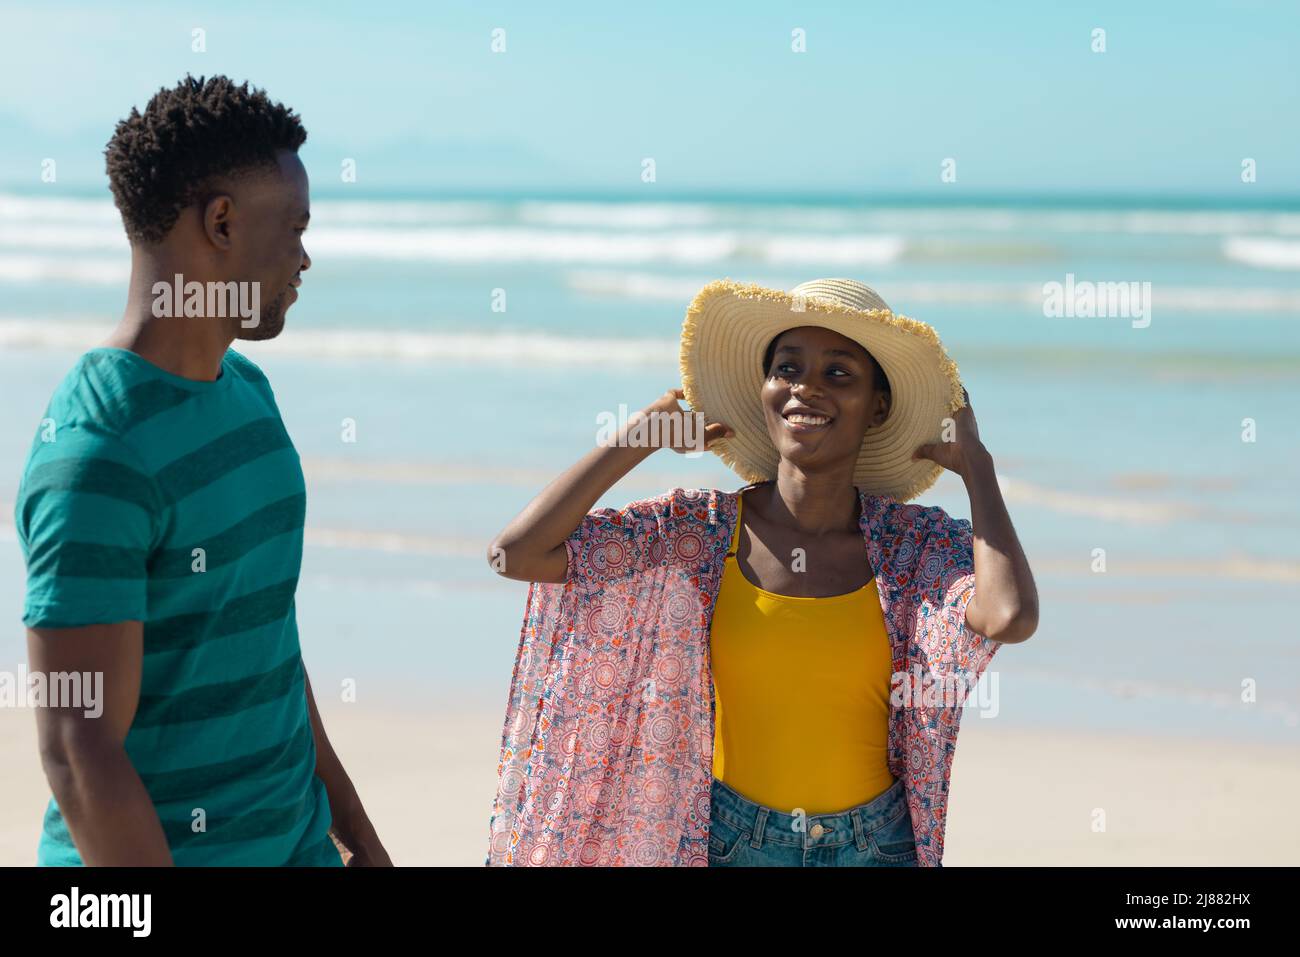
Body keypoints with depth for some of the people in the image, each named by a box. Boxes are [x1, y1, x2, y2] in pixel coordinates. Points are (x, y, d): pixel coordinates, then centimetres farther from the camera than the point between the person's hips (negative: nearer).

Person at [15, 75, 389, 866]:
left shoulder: (244, 389, 5)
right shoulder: (94, 456, -22)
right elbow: (79, 755, -23)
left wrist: (356, 831, 16)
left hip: (293, 841, 8)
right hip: (149, 859, -8)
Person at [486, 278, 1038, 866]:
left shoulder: (920, 545, -8)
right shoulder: (699, 530, -8)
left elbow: (1012, 618, -31)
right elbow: (515, 553, -17)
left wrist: (975, 464, -14)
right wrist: (647, 435, -10)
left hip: (878, 846, 0)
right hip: (727, 843, 0)